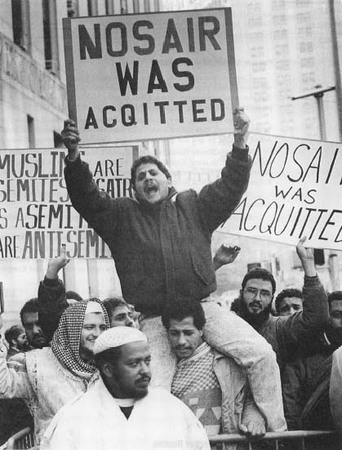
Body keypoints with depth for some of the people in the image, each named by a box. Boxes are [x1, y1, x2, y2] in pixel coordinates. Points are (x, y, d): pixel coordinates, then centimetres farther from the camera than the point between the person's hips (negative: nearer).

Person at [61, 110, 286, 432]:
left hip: (202, 307, 1)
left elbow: (230, 187, 6)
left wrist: (240, 144, -9)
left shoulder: (193, 206, 14)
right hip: (154, 318, 0)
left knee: (262, 355, -13)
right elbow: (87, 198, -1)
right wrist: (74, 157, -18)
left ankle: (276, 429, 0)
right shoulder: (121, 215, 11)